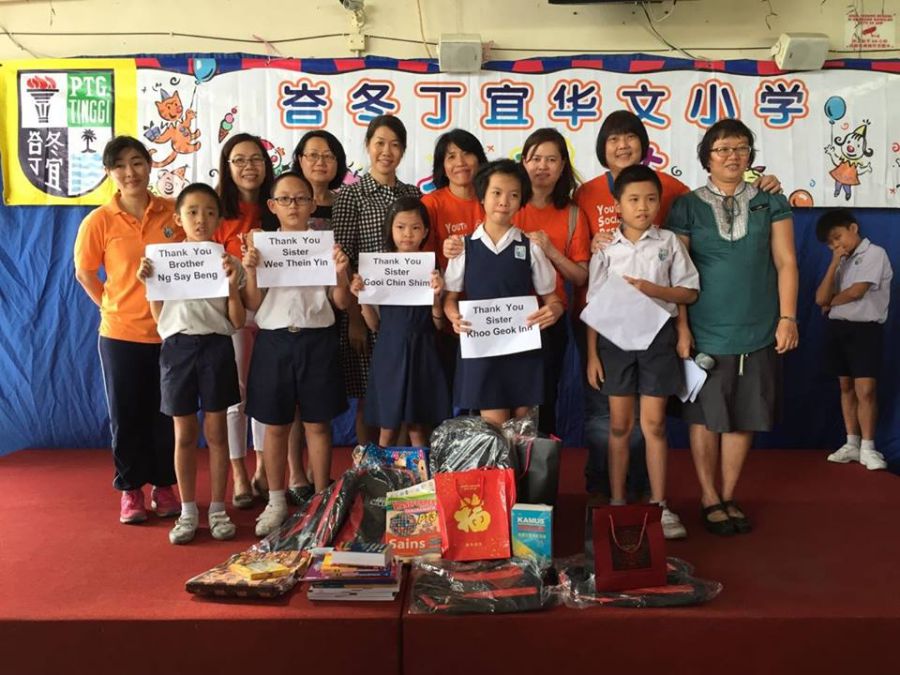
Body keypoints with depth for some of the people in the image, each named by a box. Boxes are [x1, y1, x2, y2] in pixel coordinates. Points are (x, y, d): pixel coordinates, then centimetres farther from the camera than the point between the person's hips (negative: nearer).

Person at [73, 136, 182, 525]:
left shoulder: (174, 212, -3)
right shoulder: (99, 221, -6)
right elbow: (84, 273, 5)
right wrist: (112, 305, 0)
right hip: (121, 334, -1)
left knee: (166, 413, 11)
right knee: (127, 416, 9)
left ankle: (163, 486, 27)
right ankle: (130, 490, 25)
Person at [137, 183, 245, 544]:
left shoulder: (229, 262, 2)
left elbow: (237, 322, -1)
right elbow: (159, 318, 7)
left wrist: (232, 283, -13)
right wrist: (148, 283, -5)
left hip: (216, 347, -1)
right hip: (177, 347, 1)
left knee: (216, 433, 5)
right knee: (184, 435, 8)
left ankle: (217, 509, 17)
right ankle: (188, 511, 19)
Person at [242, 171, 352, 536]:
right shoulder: (261, 246, 4)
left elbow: (342, 303, 2)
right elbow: (253, 304, 1)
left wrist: (341, 272, -15)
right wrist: (250, 270, -15)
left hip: (316, 341, 0)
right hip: (274, 341, 1)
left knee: (317, 424, 7)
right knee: (276, 425, 8)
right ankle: (276, 502, 23)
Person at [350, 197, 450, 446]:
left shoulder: (432, 269, 1)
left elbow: (438, 325, 1)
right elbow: (375, 325, 5)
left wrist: (436, 296, -15)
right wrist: (361, 297, -10)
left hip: (421, 352, 0)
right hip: (389, 352, 1)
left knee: (419, 429, 5)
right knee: (388, 428, 8)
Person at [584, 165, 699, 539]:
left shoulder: (669, 243, 2)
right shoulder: (606, 251, 1)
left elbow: (689, 291, 2)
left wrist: (650, 288, -14)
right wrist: (592, 354, -2)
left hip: (658, 336, 0)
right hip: (615, 336, 0)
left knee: (654, 424, 4)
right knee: (620, 424, 8)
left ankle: (659, 504, 15)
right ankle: (617, 502, 19)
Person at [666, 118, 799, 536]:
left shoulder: (771, 204, 8)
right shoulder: (687, 207, 3)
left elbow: (786, 263, 6)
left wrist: (787, 318, -2)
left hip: (758, 331, 2)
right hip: (706, 331, -2)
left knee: (744, 418, 8)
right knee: (706, 417, 3)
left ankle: (728, 496, 23)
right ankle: (709, 499, 18)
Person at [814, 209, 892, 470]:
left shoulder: (875, 253, -5)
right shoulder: (842, 262, 16)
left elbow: (856, 292, -15)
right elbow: (821, 298, 2)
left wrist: (831, 303, 4)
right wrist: (835, 262, -3)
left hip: (866, 329, -7)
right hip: (838, 328, 7)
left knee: (865, 390, -10)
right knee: (846, 387, 9)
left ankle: (867, 448, -2)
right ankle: (852, 443, 15)